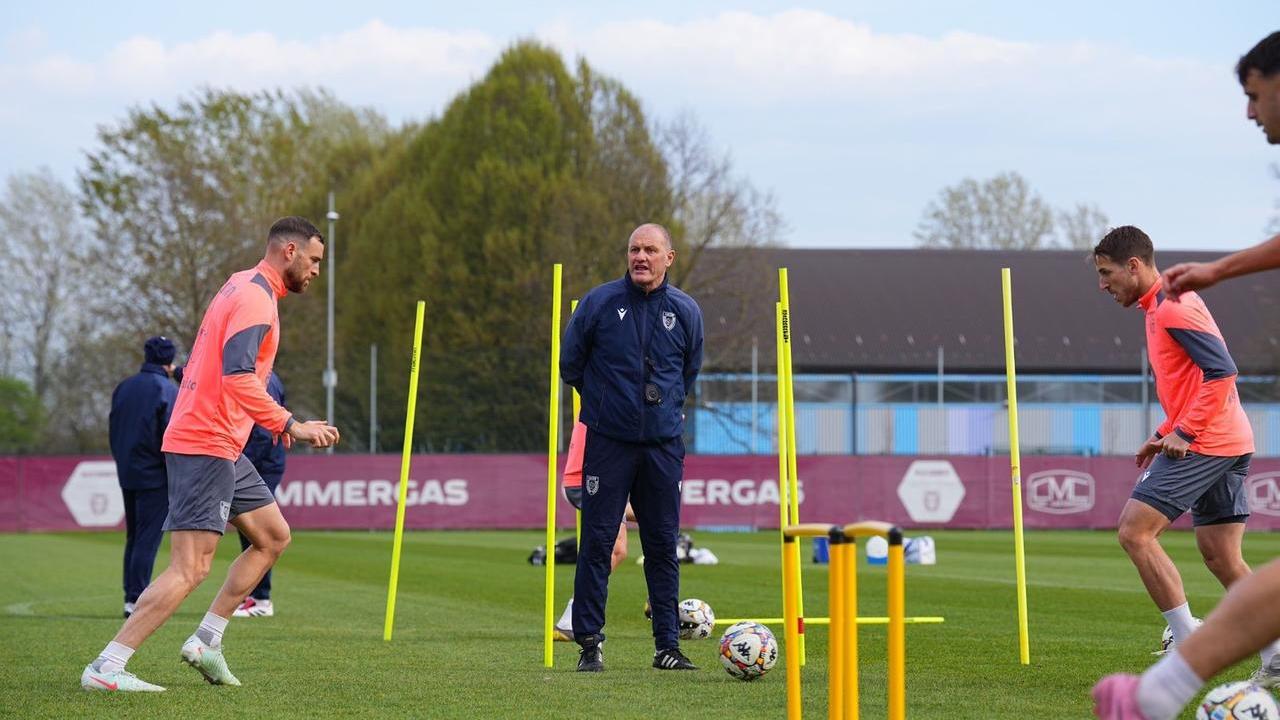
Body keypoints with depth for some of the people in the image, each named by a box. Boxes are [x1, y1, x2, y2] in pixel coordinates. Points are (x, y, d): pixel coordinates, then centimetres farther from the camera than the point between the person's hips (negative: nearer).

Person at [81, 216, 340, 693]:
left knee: (273, 538, 16)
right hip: (205, 445, -11)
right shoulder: (255, 299, -15)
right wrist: (290, 425, -29)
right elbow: (237, 378, -27)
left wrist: (268, 419, 24)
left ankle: (206, 641, 14)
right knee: (191, 568, -14)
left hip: (223, 446, 11)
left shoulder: (242, 287, 17)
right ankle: (105, 668, -16)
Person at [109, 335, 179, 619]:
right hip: (154, 476, -7)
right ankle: (137, 599, -9)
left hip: (127, 474, 7)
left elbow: (113, 429, 15)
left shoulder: (123, 387, 10)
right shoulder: (168, 391, -10)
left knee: (133, 537, 15)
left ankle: (130, 595, 15)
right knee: (148, 539, -5)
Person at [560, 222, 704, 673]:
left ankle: (667, 645, 10)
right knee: (597, 543, -4)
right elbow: (570, 363, 8)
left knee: (663, 547, 4)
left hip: (664, 445, 2)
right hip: (607, 443, -2)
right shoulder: (599, 303, -4)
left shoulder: (685, 311, 4)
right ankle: (589, 643, 2)